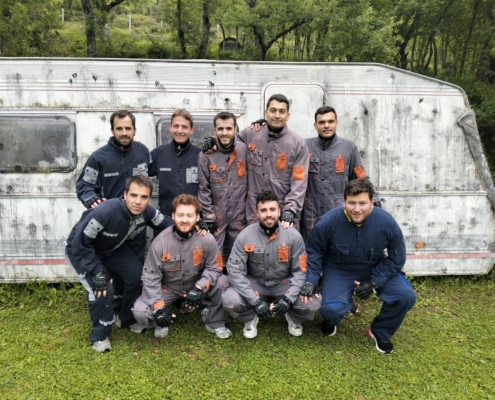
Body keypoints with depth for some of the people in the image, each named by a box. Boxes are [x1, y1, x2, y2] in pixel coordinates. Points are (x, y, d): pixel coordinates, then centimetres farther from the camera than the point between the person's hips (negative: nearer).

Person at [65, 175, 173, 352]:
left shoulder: (147, 212, -22)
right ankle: (100, 335, 2)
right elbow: (80, 243, -32)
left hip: (113, 249, 6)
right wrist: (97, 271, -32)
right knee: (102, 288, -23)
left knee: (137, 276, -4)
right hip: (82, 250, -6)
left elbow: (167, 223, -4)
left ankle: (128, 319, 21)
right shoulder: (104, 212, -41)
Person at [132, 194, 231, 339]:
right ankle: (162, 323, 15)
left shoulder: (207, 239, -22)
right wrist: (159, 307, -24)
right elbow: (151, 276, -16)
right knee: (140, 312, -22)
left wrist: (200, 287, -30)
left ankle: (215, 322, 1)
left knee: (223, 283, -26)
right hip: (168, 287, 0)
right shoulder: (160, 241, -23)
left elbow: (214, 268, -12)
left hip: (196, 284, 1)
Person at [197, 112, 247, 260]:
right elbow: (204, 190, -5)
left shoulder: (245, 150, -2)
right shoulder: (206, 155, -8)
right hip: (216, 216, -2)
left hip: (239, 216, 2)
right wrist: (208, 217, -7)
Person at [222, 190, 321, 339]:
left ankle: (293, 318, 12)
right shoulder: (245, 236, -15)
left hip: (284, 283, 1)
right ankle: (251, 318, 8)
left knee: (311, 303, -26)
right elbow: (235, 270, -17)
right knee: (229, 300, -28)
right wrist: (255, 300, -25)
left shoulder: (293, 235, -13)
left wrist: (288, 298, -23)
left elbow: (301, 270, -9)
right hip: (255, 283, 0)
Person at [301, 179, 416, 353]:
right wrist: (311, 280, -18)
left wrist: (374, 282, -15)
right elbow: (314, 252, -8)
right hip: (339, 271, -2)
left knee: (405, 296, -17)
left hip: (376, 270, 2)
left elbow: (397, 256, -8)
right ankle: (330, 321, 19)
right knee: (331, 309, -24)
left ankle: (380, 332, 12)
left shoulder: (386, 221, -21)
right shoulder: (328, 222, -24)